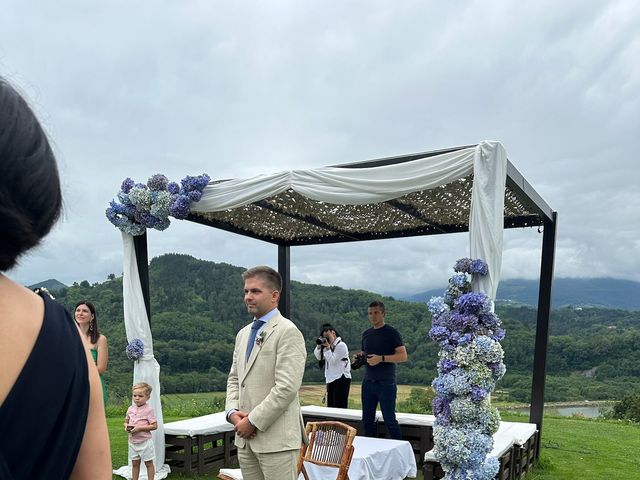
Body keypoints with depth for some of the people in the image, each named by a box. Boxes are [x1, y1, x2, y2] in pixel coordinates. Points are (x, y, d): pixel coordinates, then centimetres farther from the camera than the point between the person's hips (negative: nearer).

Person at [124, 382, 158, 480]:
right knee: (135, 463, 16)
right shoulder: (130, 409, 3)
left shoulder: (149, 409, -14)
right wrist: (126, 426, -8)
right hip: (133, 441, 5)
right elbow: (126, 421, 16)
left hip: (145, 441, -5)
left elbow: (154, 426, -16)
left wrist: (140, 428, -23)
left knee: (148, 463, 8)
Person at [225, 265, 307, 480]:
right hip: (245, 438, 7)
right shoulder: (243, 334, 14)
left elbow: (287, 388, -18)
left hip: (276, 438, -7)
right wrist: (232, 411, 0)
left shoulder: (287, 332, -12)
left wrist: (253, 421, -14)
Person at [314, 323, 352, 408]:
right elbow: (318, 357, 12)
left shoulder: (341, 345, -9)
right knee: (330, 406, 11)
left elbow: (333, 361, -14)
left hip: (341, 379, -9)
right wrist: (319, 346, -2)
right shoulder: (329, 346, 15)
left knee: (340, 407, -10)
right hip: (331, 380, 9)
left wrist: (327, 347, -14)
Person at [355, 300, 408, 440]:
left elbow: (403, 356, -10)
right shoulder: (366, 334, 14)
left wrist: (381, 358, -21)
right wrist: (358, 358, 2)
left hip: (386, 382, -6)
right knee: (367, 419, 10)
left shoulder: (391, 332, -5)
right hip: (368, 381, 6)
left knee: (389, 420, -3)